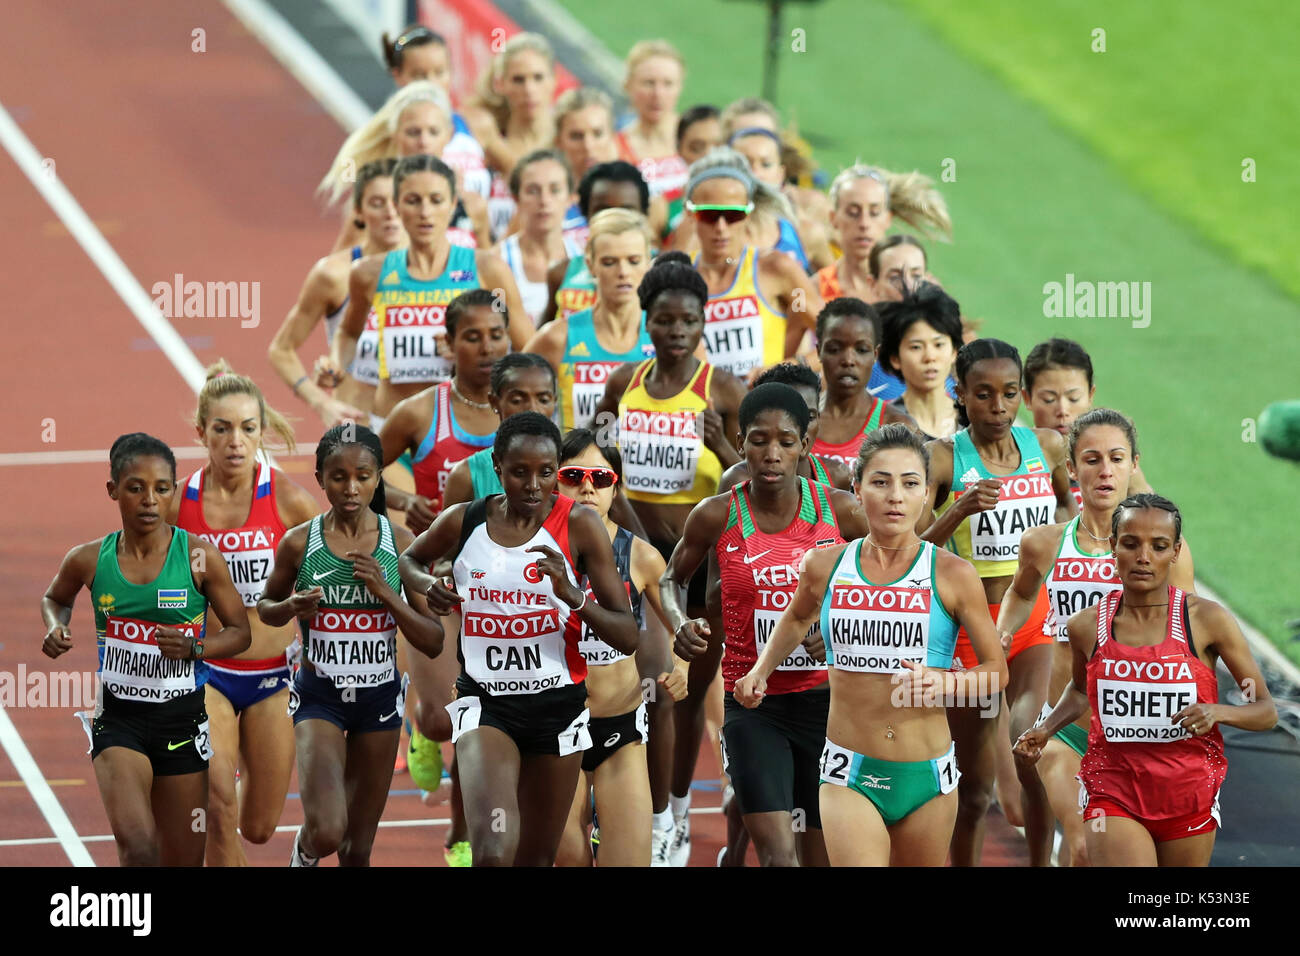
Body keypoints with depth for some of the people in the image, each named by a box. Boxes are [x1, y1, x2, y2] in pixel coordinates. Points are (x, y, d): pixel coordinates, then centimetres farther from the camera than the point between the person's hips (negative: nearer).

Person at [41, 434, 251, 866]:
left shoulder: (198, 556, -7)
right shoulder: (89, 560, -3)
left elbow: (240, 632, 0)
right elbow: (55, 598, 20)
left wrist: (193, 647, -18)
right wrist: (55, 628, -2)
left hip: (181, 720, 1)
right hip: (118, 717, -1)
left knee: (184, 862, 9)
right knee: (137, 845, -24)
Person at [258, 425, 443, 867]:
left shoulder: (401, 543, -5)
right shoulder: (299, 543, -7)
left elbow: (433, 643, -4)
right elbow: (265, 607, 11)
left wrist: (384, 591, -19)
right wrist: (292, 607, -12)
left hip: (380, 696, 2)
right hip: (320, 695, -2)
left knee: (357, 850, 10)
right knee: (327, 833, -21)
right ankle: (305, 851, 15)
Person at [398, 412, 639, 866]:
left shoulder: (578, 525, -7)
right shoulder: (462, 522, -4)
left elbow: (628, 637, -9)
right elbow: (410, 560, 20)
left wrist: (571, 595, -26)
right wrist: (428, 586, -3)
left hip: (557, 705, 1)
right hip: (485, 703, -1)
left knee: (536, 859, 14)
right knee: (493, 854, -24)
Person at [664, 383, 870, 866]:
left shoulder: (841, 511, -4)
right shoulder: (716, 517, -4)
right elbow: (671, 579, 15)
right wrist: (680, 625, -7)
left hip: (828, 699, 1)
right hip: (752, 704, -1)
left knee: (821, 854, 10)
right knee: (777, 852, -16)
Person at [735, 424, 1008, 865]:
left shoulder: (953, 575, -5)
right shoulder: (825, 567, 2)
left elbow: (997, 671, 2)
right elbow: (797, 619, 27)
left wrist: (945, 683, -17)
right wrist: (761, 672, 13)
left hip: (927, 778, 0)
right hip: (850, 777, 0)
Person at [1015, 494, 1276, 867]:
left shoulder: (1208, 620, -6)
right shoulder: (1087, 626, -1)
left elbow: (1266, 711, -1)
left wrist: (1218, 712, -22)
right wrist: (1045, 730, 4)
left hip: (1188, 792, 1)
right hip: (1113, 791, 0)